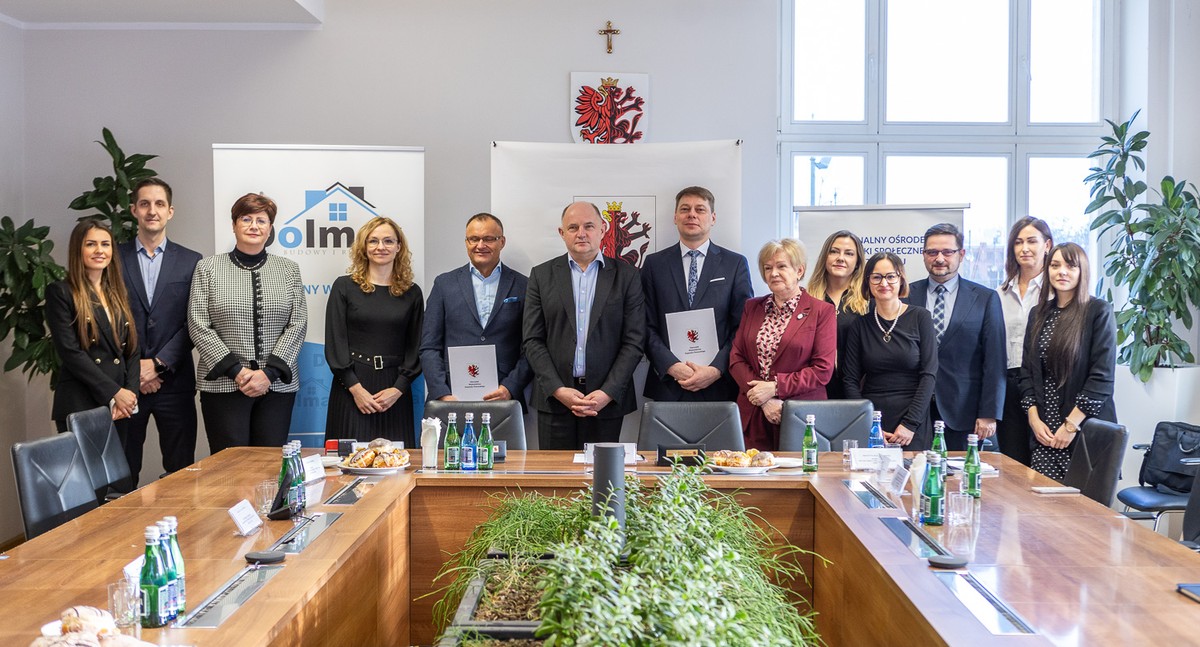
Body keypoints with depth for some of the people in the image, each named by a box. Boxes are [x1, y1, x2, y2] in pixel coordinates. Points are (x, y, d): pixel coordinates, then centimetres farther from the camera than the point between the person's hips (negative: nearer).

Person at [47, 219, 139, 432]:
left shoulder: (119, 294, 16)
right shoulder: (60, 292, 0)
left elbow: (132, 350, 10)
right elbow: (70, 352, -9)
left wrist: (130, 394, -6)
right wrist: (114, 393, -14)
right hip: (79, 407, -4)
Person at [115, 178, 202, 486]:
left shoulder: (191, 262, 5)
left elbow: (193, 323, 0)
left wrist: (158, 364, -9)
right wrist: (133, 371, -6)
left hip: (174, 382, 0)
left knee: (180, 470, 4)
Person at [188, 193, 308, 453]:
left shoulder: (289, 269, 9)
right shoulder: (208, 268, 6)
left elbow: (297, 325, 2)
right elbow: (198, 326, 0)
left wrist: (269, 372, -9)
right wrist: (235, 370, -10)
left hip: (277, 385, 1)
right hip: (223, 385, -1)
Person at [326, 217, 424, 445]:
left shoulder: (412, 293, 8)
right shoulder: (344, 287, 4)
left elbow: (416, 347, 6)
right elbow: (334, 342, -1)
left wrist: (399, 388, -6)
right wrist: (355, 388, -9)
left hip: (394, 390, 1)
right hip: (350, 388, -1)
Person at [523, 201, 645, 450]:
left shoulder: (626, 275, 5)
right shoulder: (541, 275, 7)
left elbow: (634, 342, 0)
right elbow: (532, 340, 3)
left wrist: (608, 393, -10)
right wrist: (558, 390, -8)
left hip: (608, 399, -1)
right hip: (554, 398, 1)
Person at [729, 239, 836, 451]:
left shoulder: (822, 311, 0)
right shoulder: (752, 307, 13)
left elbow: (823, 370, -6)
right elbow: (736, 358, 6)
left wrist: (774, 387, -12)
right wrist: (764, 399, -8)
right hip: (752, 416, 3)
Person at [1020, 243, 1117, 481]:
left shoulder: (1099, 312, -3)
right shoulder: (1038, 314, 12)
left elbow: (1102, 375, -9)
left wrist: (1072, 425, -12)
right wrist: (1034, 418, -1)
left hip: (1086, 426, -4)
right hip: (1044, 430, 4)